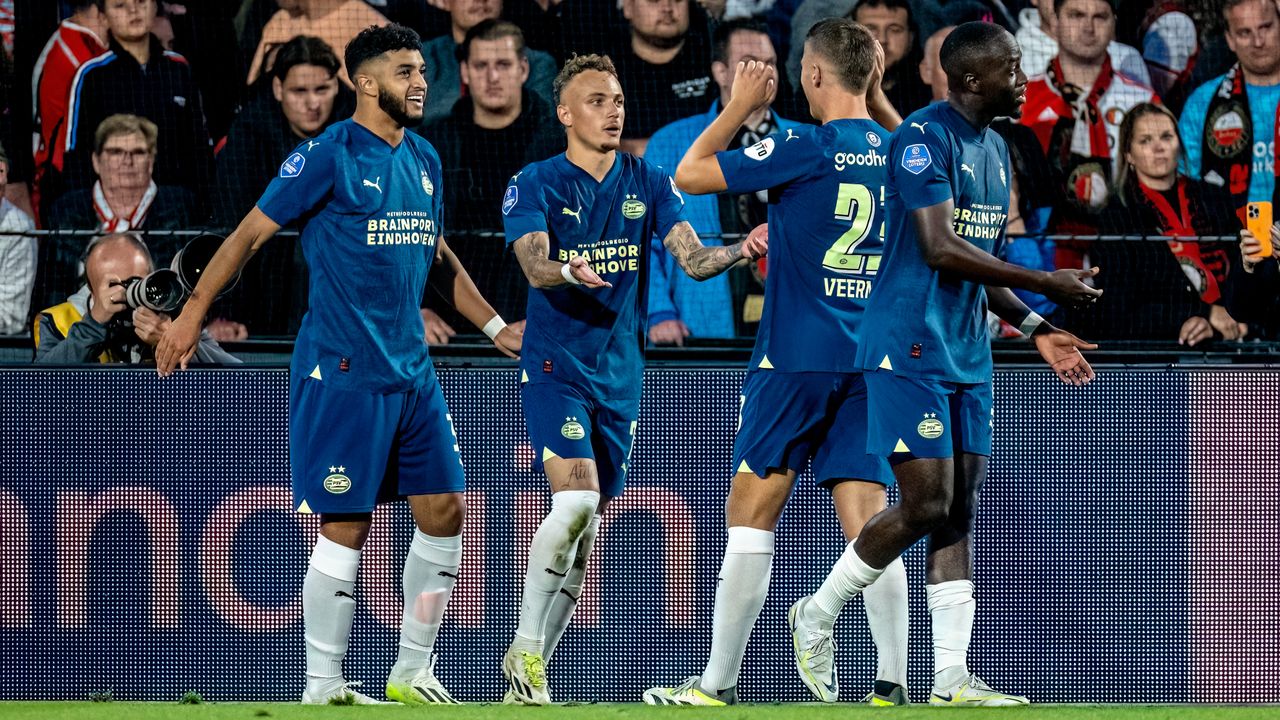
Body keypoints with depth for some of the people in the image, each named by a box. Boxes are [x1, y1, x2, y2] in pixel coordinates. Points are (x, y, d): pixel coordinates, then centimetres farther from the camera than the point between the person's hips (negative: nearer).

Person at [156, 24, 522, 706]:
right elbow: (251, 233, -6)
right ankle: (323, 689, 3)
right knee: (346, 528, -6)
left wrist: (493, 326, 27)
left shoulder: (424, 160, 13)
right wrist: (192, 313, -9)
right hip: (341, 369, -7)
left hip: (411, 369, 7)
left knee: (444, 513, 5)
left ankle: (412, 673, 17)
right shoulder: (329, 155, -9)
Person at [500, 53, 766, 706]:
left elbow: (692, 258, -2)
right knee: (577, 498, -24)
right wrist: (568, 271, -43)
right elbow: (534, 263, -20)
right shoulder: (534, 186, -5)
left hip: (619, 377, 5)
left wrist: (741, 251, -23)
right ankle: (524, 647, -12)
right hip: (555, 366, -5)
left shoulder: (649, 184, 6)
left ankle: (531, 672, 17)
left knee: (585, 532, 7)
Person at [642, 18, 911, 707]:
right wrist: (875, 93, 24)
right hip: (872, 365, 5)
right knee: (867, 522, 2)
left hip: (796, 360, -5)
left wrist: (740, 105, 5)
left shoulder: (806, 148, -12)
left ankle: (719, 682, 4)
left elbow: (690, 174, -6)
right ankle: (892, 683, -8)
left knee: (751, 515, 2)